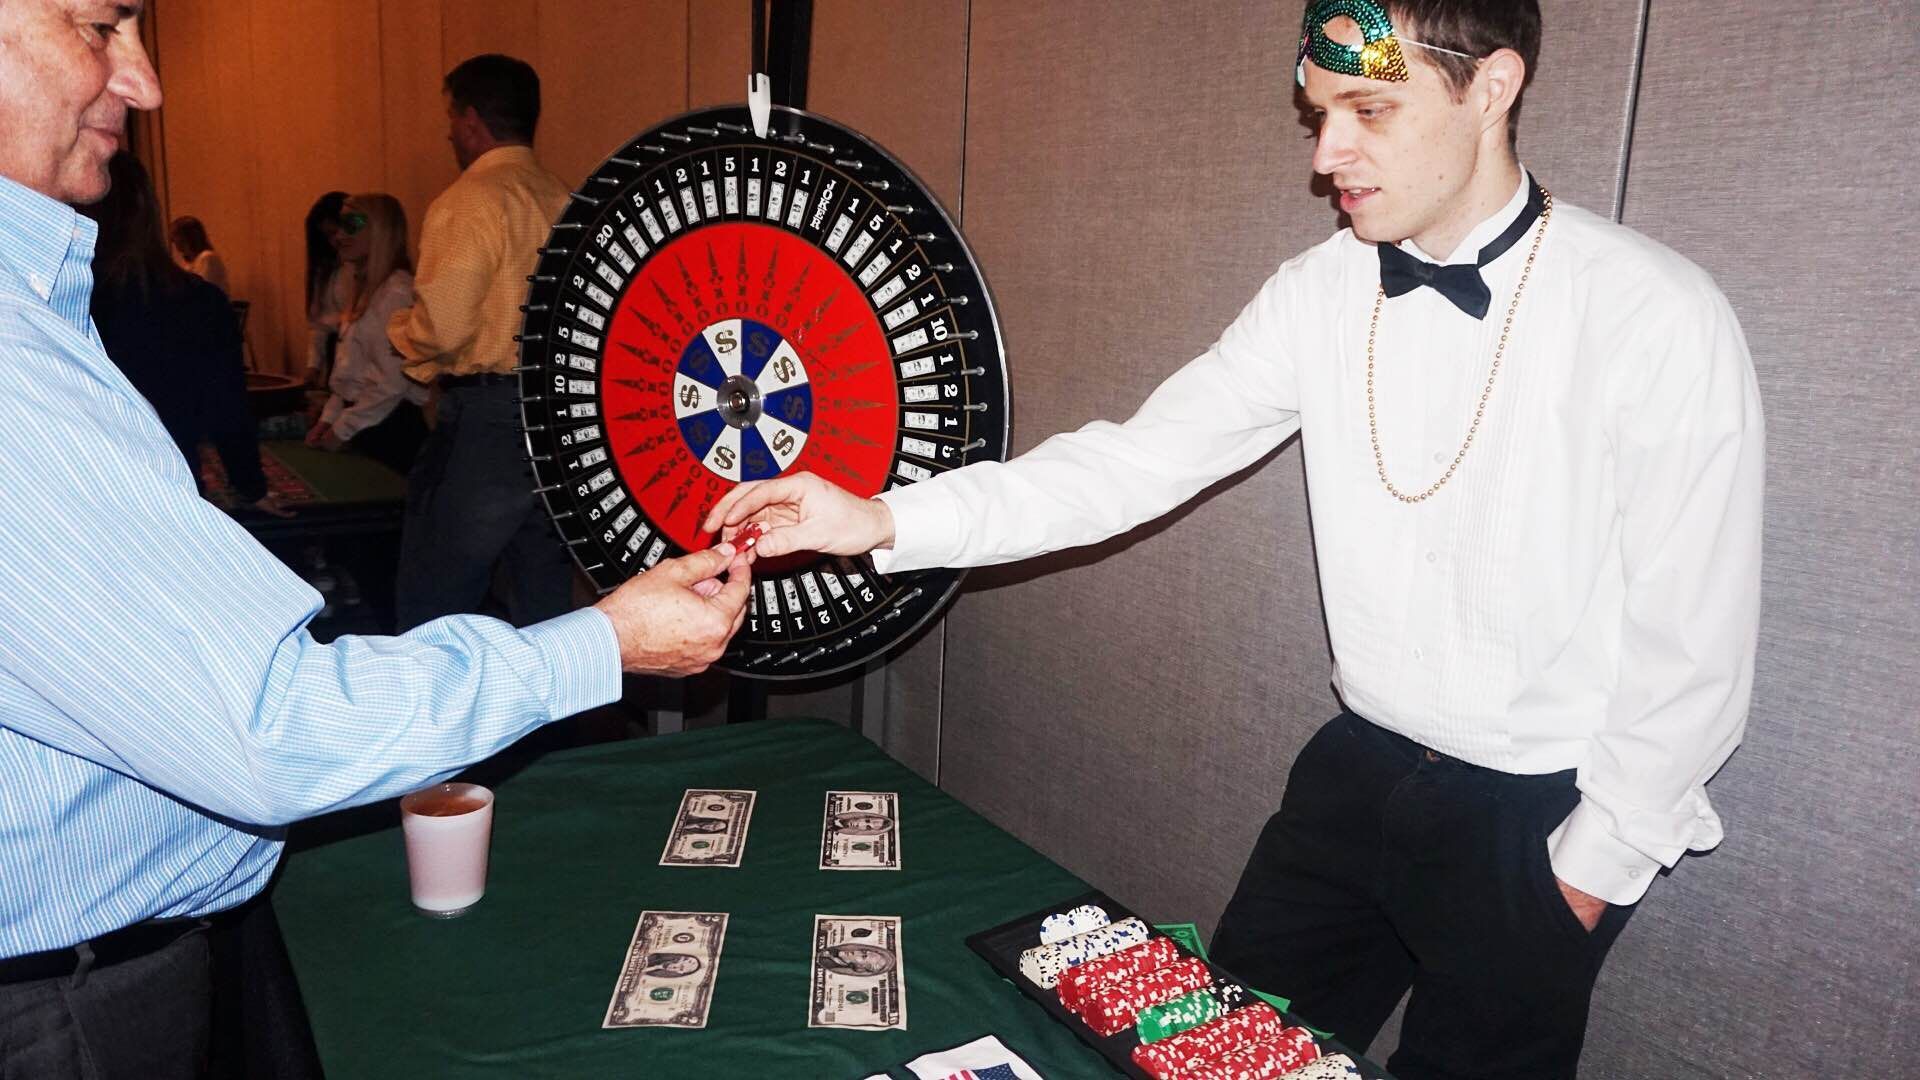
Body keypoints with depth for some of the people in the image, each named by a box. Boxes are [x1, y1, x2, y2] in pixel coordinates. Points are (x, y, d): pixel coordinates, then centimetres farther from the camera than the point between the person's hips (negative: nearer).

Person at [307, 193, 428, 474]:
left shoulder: (398, 291, -16)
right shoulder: (366, 287, 14)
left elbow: (392, 384, -20)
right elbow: (351, 369, 17)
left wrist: (342, 430, -12)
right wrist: (329, 418, 8)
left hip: (389, 427, -9)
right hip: (361, 423, 9)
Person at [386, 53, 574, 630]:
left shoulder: (466, 203, -11)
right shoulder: (564, 201, 8)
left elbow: (440, 329, -16)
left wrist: (399, 330, 4)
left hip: (488, 414, -7)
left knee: (433, 602, 3)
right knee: (544, 599, 15)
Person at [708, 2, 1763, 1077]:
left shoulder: (1659, 320, -20)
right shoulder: (1323, 293, -6)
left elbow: (1695, 641, -14)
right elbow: (1138, 463, -9)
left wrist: (1595, 862, -8)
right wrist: (883, 521, -17)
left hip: (1537, 820, -4)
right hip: (1360, 770, 4)